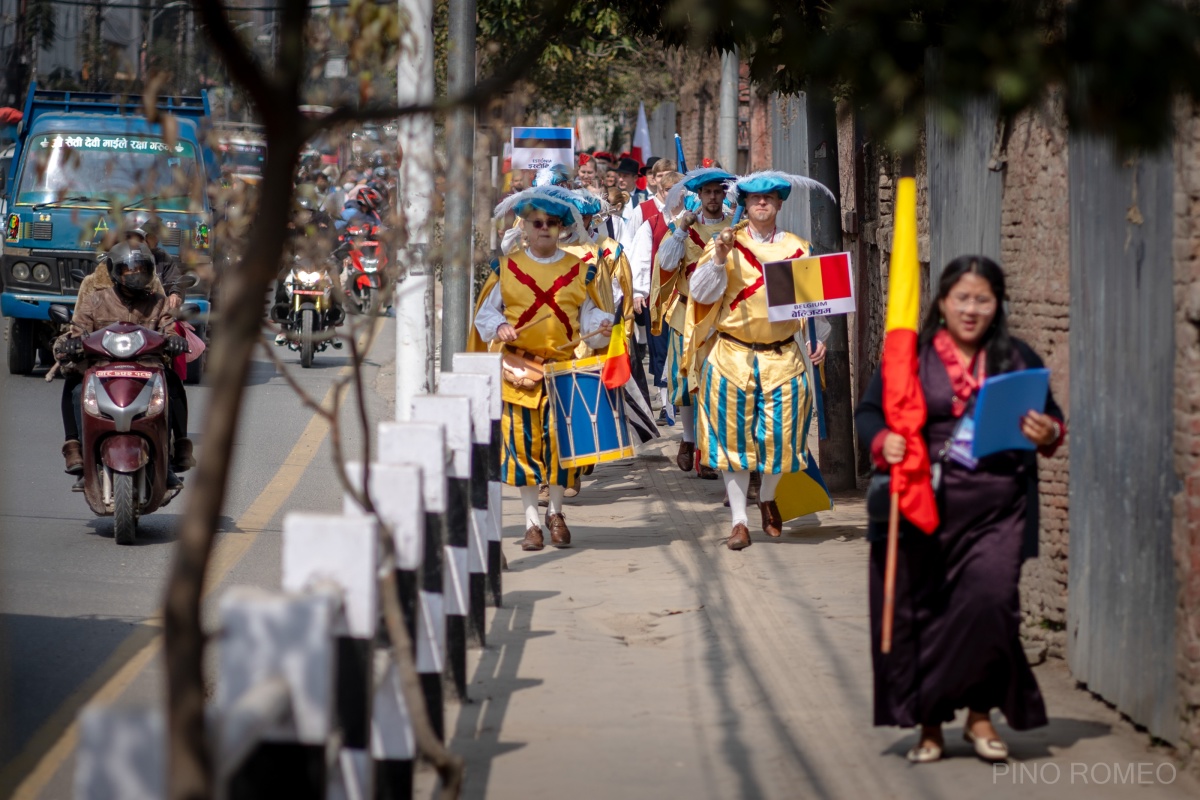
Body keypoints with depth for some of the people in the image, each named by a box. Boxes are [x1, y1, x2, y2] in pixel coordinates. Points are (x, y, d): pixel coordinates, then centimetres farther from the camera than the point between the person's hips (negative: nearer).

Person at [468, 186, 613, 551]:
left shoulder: (580, 271, 7)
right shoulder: (507, 268, 5)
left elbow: (590, 316, 8)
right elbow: (485, 313, 9)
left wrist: (601, 328, -14)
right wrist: (499, 327, -12)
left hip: (566, 368, 0)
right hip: (520, 367, 0)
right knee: (523, 441, -2)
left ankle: (556, 511, 17)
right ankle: (532, 521, 5)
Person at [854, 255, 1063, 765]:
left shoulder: (1017, 358, 10)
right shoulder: (910, 356, 6)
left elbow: (1051, 415, 15)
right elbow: (869, 411, 7)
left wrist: (1048, 434, -9)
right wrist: (883, 440, -14)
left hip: (996, 507, 0)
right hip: (925, 506, 0)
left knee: (989, 599, -16)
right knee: (921, 612, 2)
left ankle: (980, 716, 1)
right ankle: (929, 726, 16)